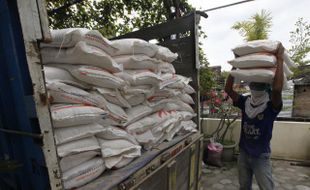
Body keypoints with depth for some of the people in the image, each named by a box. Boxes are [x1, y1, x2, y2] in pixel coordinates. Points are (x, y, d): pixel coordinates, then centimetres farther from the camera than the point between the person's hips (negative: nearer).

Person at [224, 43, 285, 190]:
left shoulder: (271, 106, -13)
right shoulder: (245, 102, -4)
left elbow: (277, 89, -34)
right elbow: (228, 89, -12)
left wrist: (280, 59, -27)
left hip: (261, 156, -3)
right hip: (243, 153, 3)